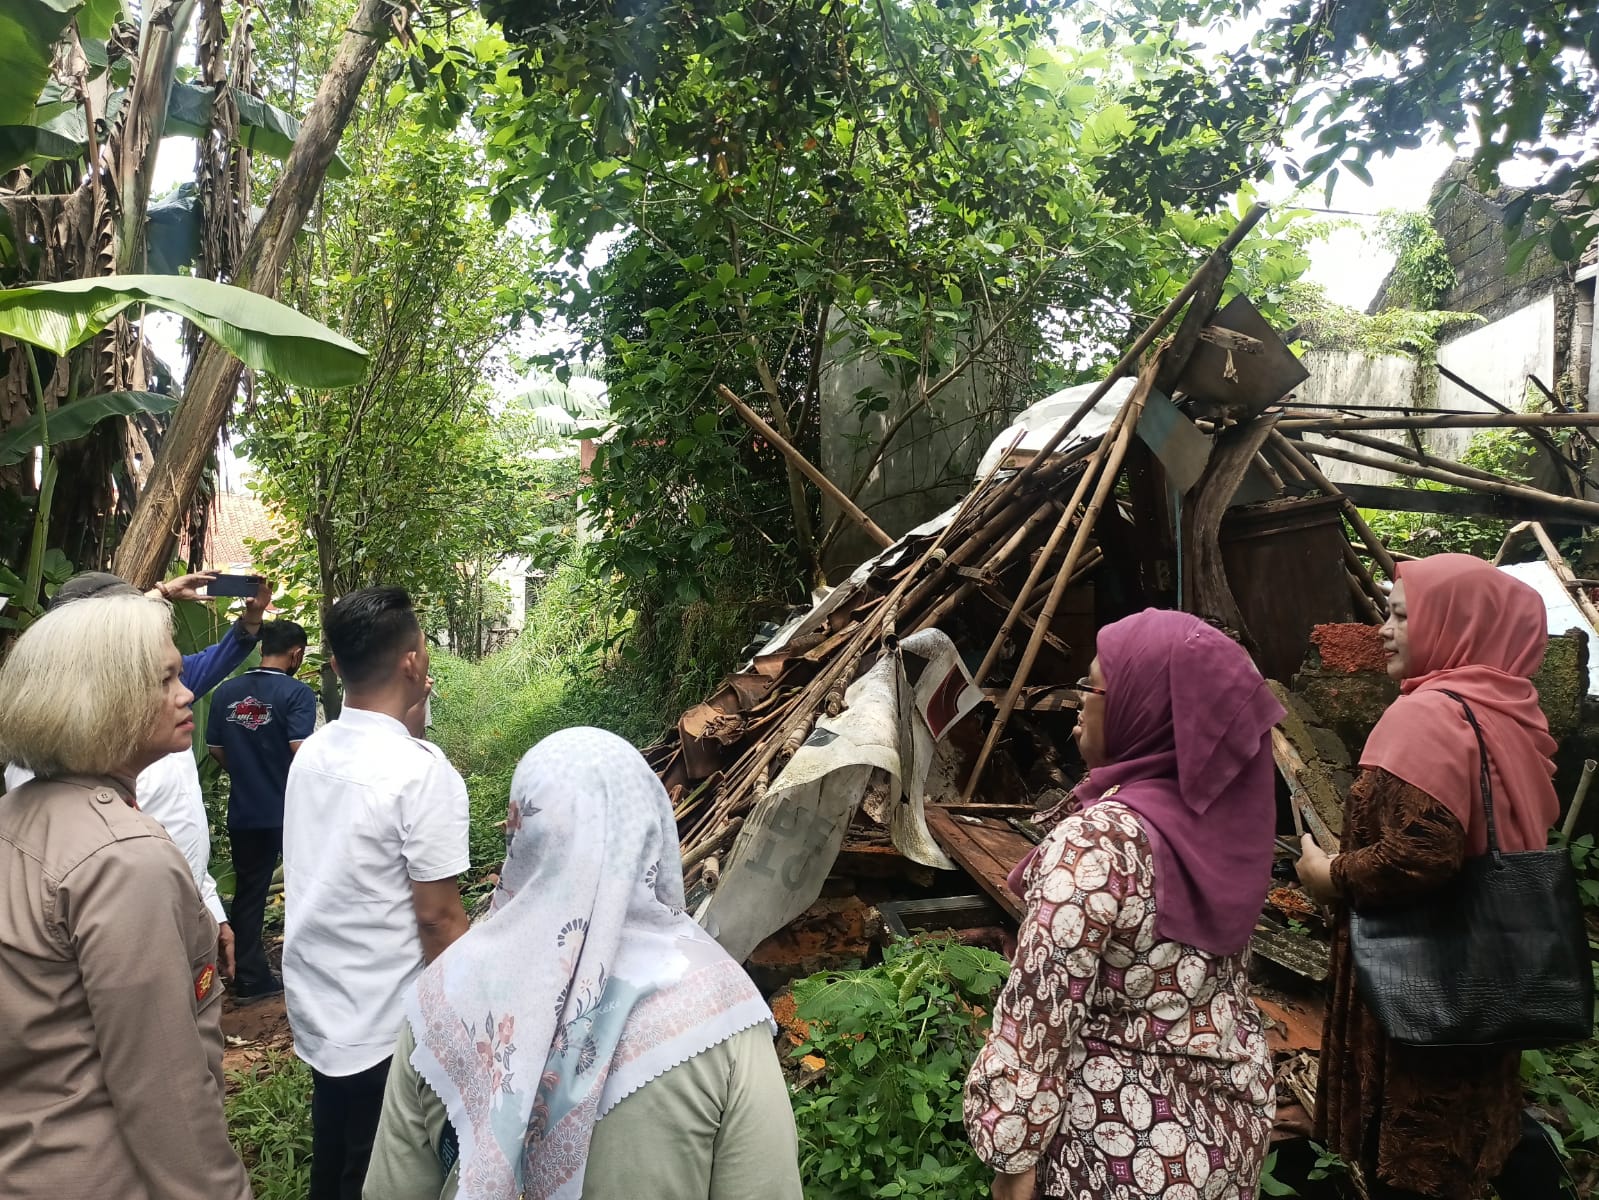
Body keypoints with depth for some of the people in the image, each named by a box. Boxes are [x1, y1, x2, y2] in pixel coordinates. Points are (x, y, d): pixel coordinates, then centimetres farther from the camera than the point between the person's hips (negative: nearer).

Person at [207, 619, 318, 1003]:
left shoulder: (226, 693, 4)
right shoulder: (296, 693, -14)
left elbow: (215, 749, 10)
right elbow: (301, 751, -21)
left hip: (244, 812, 5)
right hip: (290, 810, -5)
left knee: (248, 893, 14)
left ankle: (249, 979, 20)